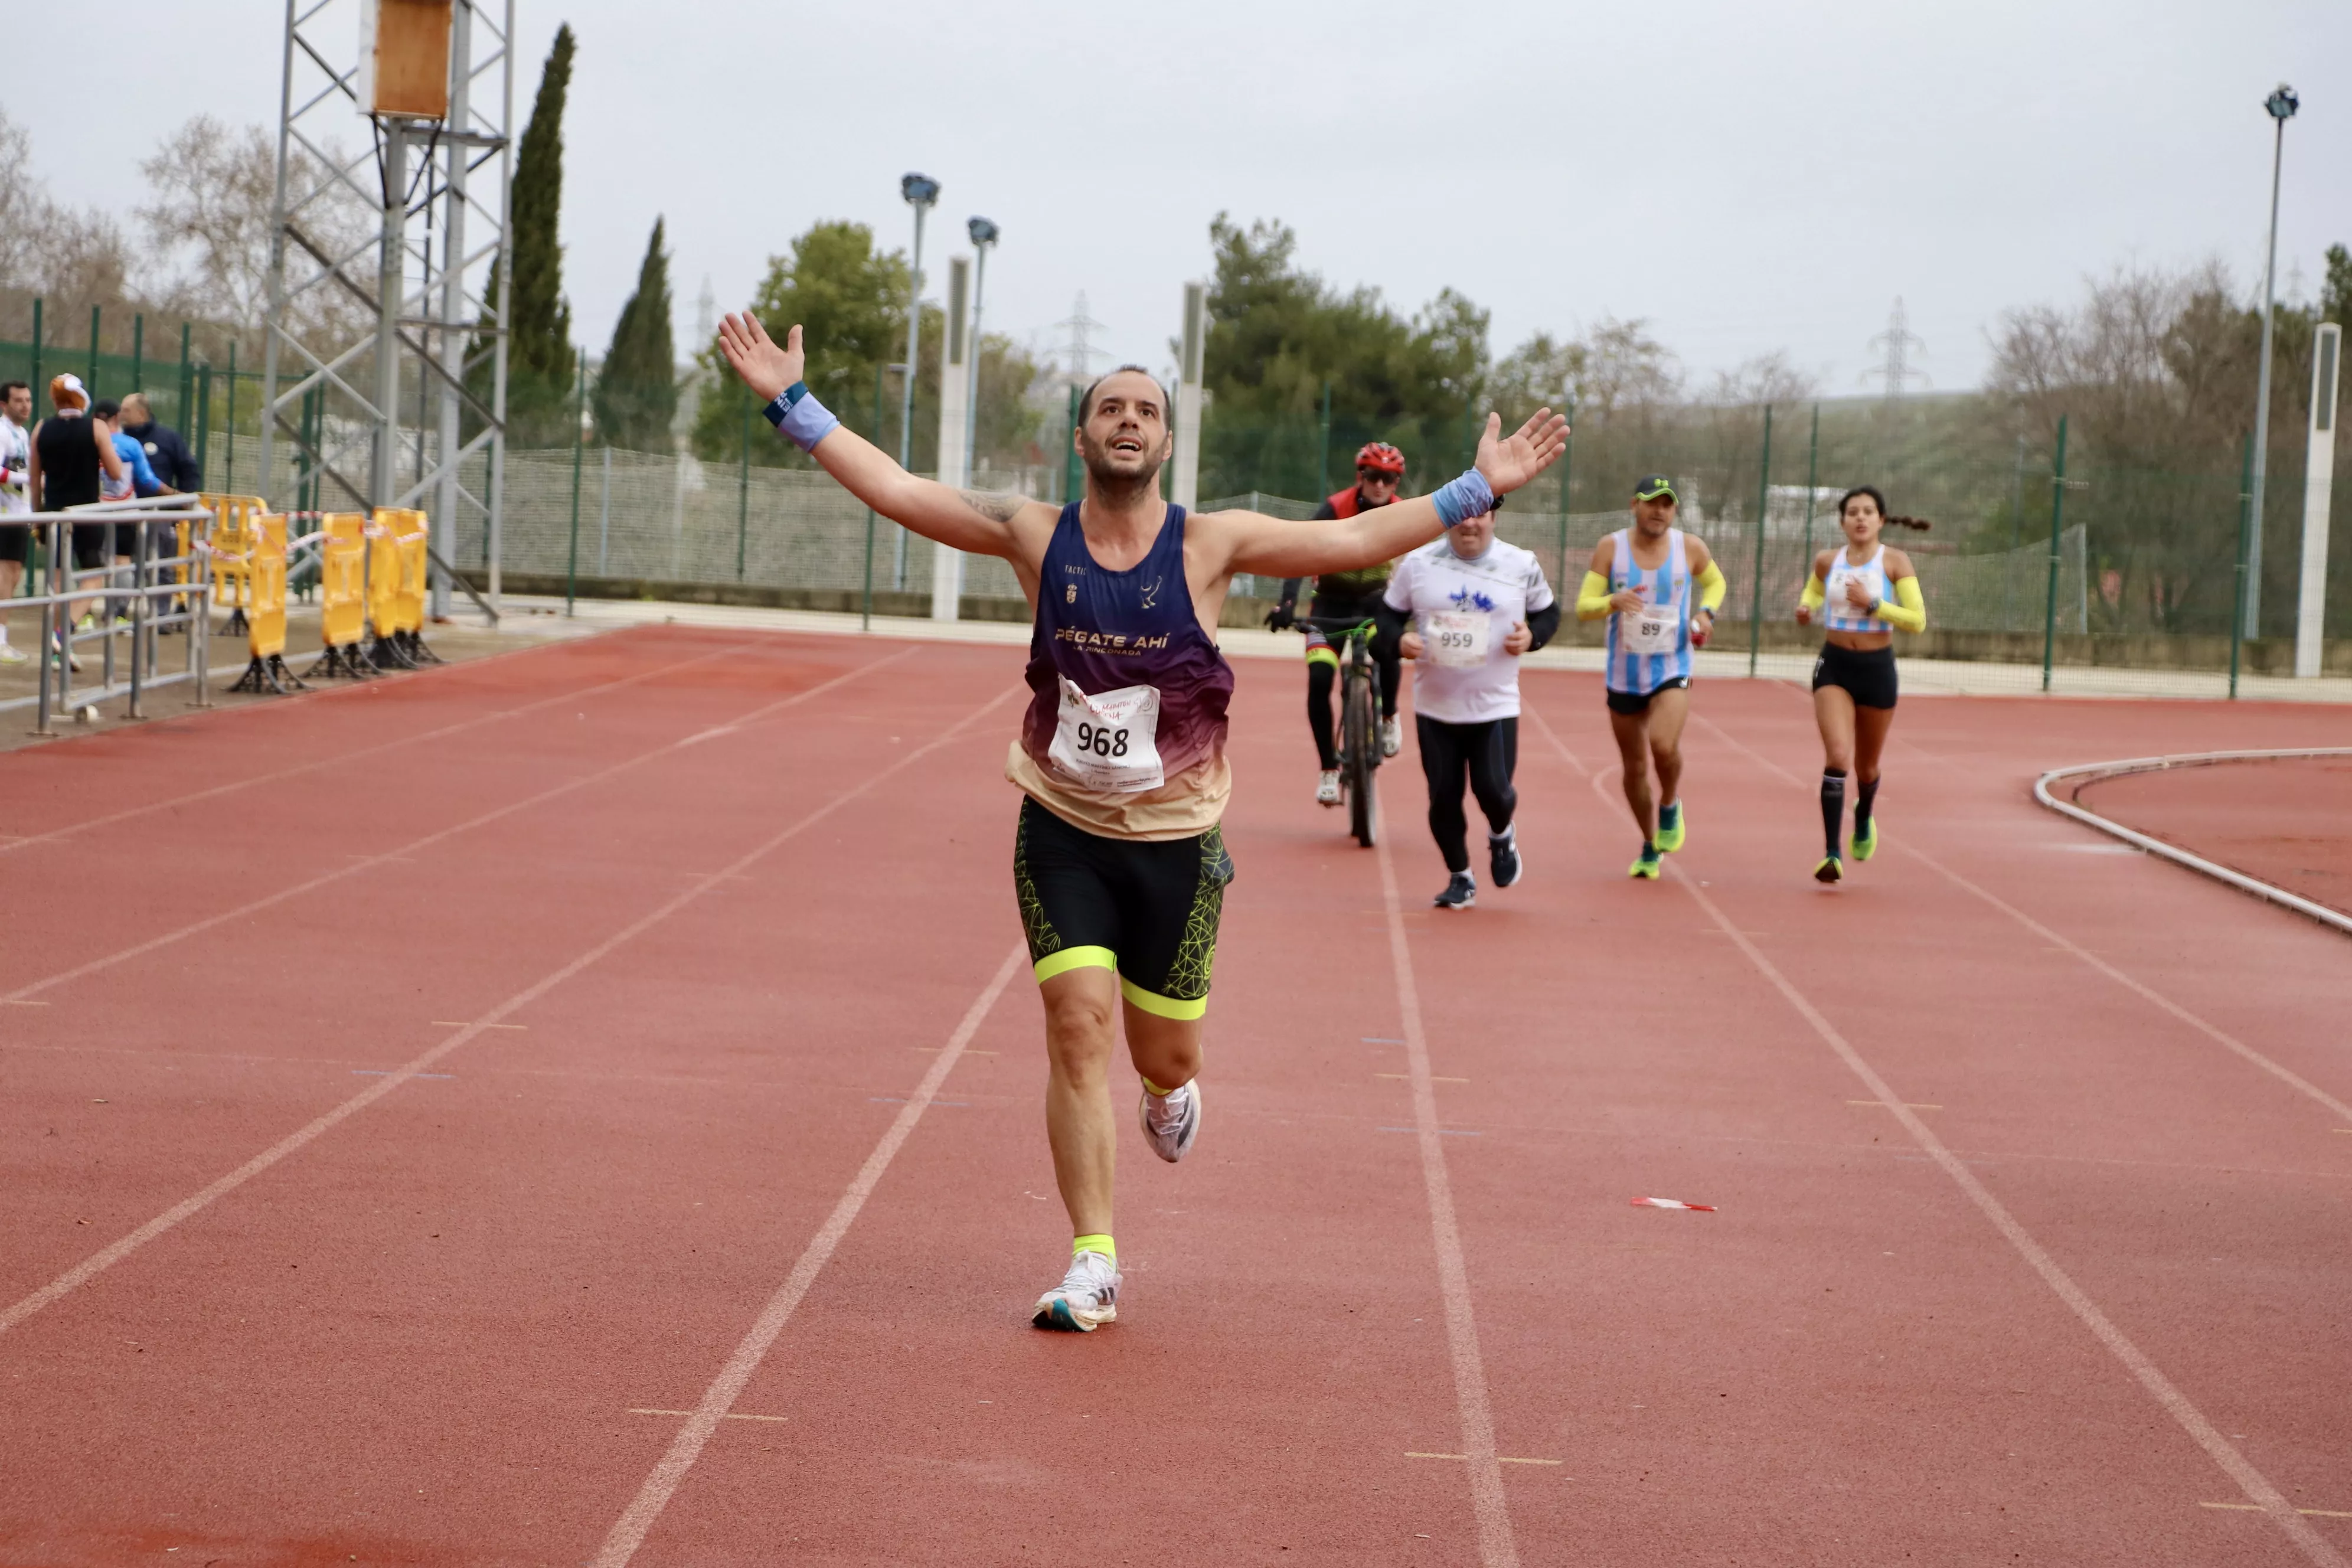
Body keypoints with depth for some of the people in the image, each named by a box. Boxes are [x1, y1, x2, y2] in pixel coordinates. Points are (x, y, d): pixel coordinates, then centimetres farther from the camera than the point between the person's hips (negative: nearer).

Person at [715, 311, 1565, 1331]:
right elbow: (894, 490, -2)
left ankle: (1170, 1092, 48)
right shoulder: (1035, 536, -3)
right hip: (1061, 833, 0)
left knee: (1164, 1053, 7)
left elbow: (1359, 540, -5)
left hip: (1175, 840, 0)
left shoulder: (1209, 546, -5)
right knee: (1077, 1028, -11)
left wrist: (1481, 488, -10)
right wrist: (792, 404, -6)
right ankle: (1093, 1264, -3)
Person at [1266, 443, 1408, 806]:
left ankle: (1389, 717, -3)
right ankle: (1329, 771, -5)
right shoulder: (1335, 509, -23)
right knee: (1319, 680, -18)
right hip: (1332, 599, -1)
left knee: (1388, 648, -32)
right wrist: (1287, 603, -46)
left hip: (1375, 598, 1)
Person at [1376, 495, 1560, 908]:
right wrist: (1400, 640, -15)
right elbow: (1389, 613, 6)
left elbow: (1548, 612, 11)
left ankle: (1502, 835, 27)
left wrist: (1531, 636, -11)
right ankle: (1460, 878, 23)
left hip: (1496, 705, -1)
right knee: (1443, 797, 3)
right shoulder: (1417, 564, -1)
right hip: (1435, 706, 1)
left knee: (1493, 790, -10)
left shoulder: (1522, 565, -1)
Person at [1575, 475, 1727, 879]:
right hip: (1623, 674, 1)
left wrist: (1706, 611, -3)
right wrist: (1614, 601, -30)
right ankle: (1650, 849, 30)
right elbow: (1583, 607, -9)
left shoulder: (1690, 548, -3)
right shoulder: (1611, 548, -6)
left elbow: (1715, 581, 18)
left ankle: (1670, 806, 5)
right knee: (1634, 767, 10)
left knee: (1664, 745, -27)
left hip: (1672, 669, -1)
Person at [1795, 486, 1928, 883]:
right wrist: (1806, 609, 1)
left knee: (1866, 766, 15)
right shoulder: (1827, 561, 2)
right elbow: (1813, 591, 24)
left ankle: (1864, 818, 50)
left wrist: (1872, 604, -23)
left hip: (1877, 668, 0)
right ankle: (1833, 855, -18)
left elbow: (1917, 621, -13)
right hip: (1834, 666, 0)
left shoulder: (1895, 562, -7)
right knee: (1837, 756, -18)